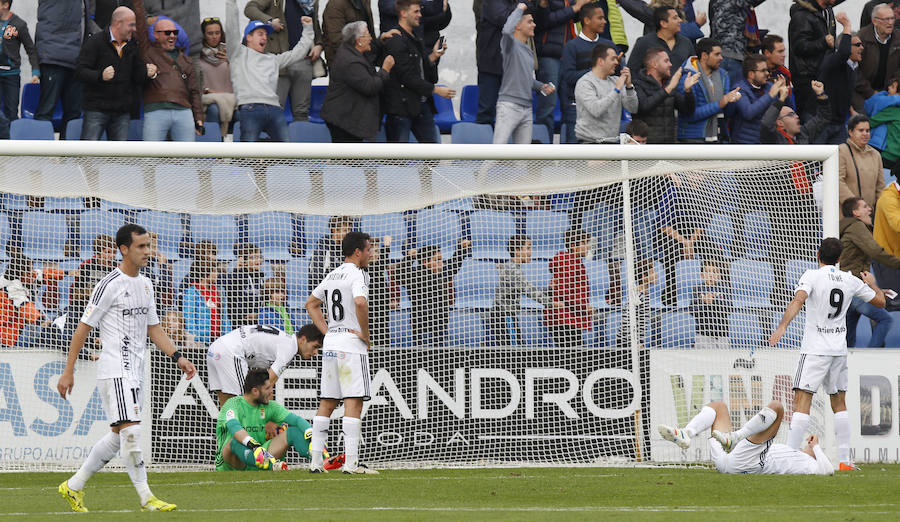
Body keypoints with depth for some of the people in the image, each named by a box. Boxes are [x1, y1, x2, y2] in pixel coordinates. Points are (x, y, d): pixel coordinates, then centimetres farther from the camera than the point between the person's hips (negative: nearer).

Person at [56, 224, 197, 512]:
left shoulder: (145, 284, 15)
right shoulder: (110, 285, -10)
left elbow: (153, 328, 20)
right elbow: (84, 327, -8)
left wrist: (178, 356, 7)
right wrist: (68, 371, -9)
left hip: (135, 371, 9)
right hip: (114, 370, -9)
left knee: (118, 435, 11)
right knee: (130, 431, -14)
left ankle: (74, 486, 22)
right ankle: (146, 498, -12)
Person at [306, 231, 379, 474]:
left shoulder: (332, 275, 17)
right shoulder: (357, 274, -9)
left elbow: (311, 304, 25)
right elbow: (360, 302, -27)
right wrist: (365, 333, -14)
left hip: (330, 344, 8)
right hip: (351, 345, -8)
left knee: (327, 404, 9)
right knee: (353, 402, -10)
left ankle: (315, 460, 7)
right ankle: (351, 462, -15)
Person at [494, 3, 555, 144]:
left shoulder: (529, 52, 19)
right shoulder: (510, 44, -6)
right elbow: (507, 30, -30)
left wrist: (541, 86, 10)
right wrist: (519, 9, -15)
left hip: (526, 108, 8)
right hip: (509, 105, -8)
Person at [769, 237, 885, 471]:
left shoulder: (812, 276, -7)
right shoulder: (850, 281, 6)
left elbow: (798, 300, -25)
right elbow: (880, 301, 17)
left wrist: (782, 327, -33)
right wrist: (872, 284, 38)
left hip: (815, 349, -5)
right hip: (839, 350, 5)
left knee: (802, 401, -10)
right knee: (839, 403, 16)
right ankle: (844, 460, 14)